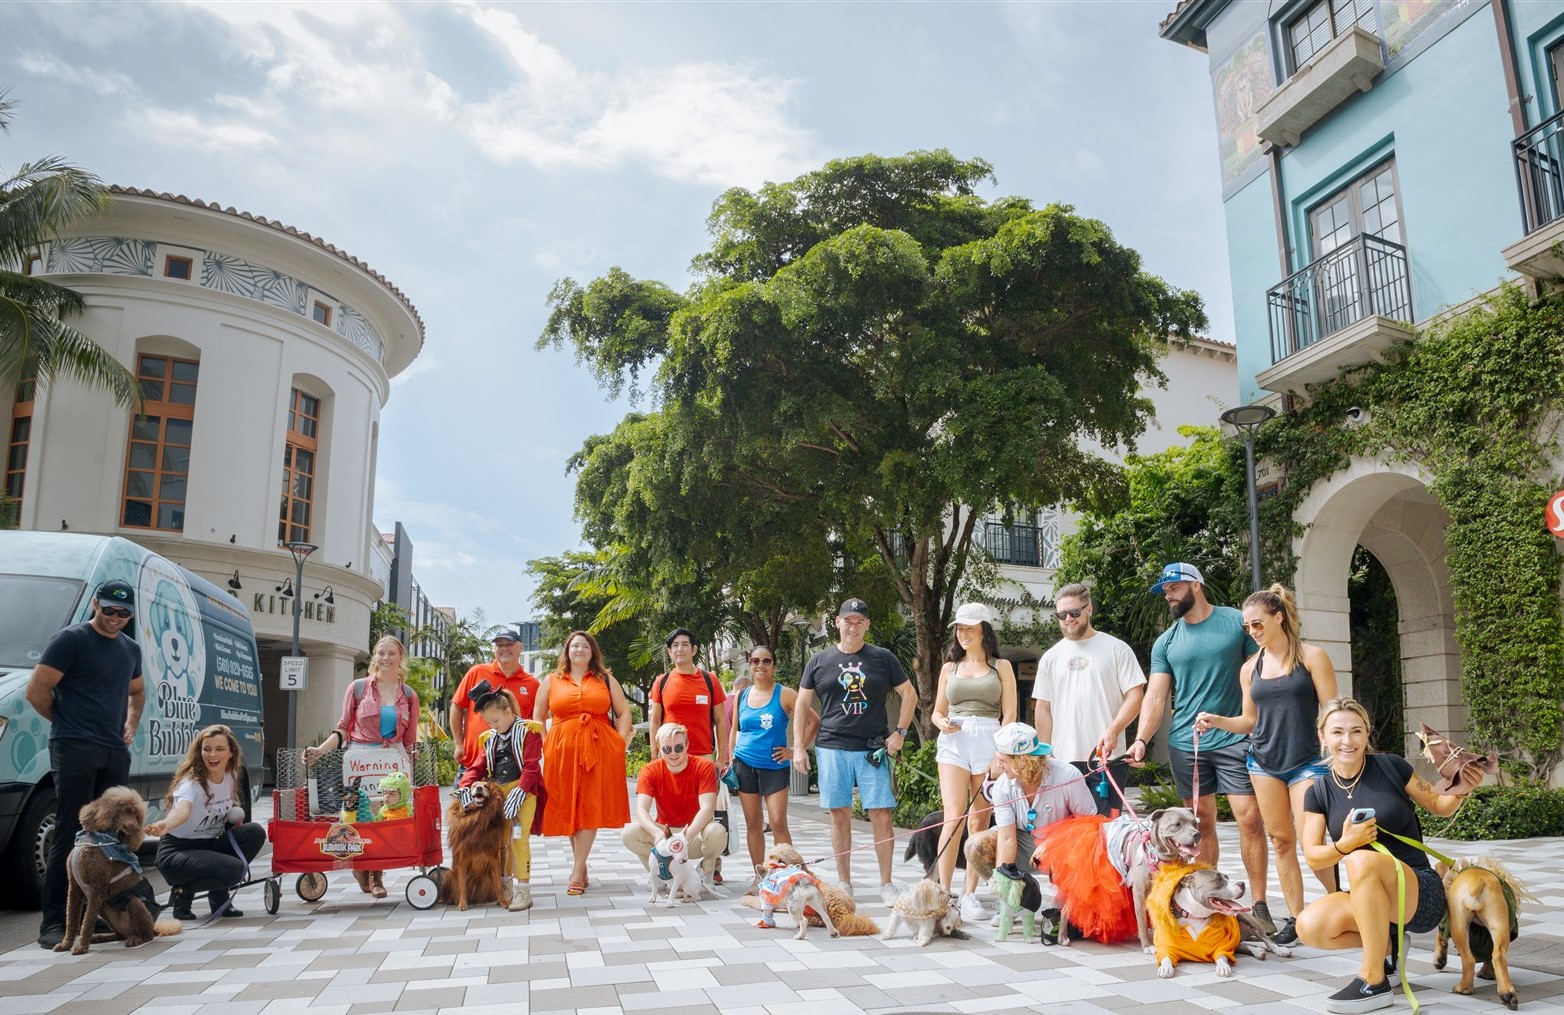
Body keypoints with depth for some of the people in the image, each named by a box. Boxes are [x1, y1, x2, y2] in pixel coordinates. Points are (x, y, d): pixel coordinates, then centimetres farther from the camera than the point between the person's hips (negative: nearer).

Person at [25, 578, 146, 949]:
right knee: (70, 835, -8)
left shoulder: (131, 649, 16)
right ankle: (54, 922, -3)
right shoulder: (71, 640, -5)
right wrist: (69, 723, 0)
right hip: (75, 751, -7)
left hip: (116, 753, 7)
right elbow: (36, 690, -8)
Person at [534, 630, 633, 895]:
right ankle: (581, 867, 15)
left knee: (590, 808, -6)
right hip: (562, 751, 1)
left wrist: (621, 743, 0)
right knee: (569, 809, 2)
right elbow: (538, 718, 13)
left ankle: (577, 873, -4)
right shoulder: (551, 681, 13)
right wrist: (544, 746, 2)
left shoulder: (606, 679, 13)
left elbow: (623, 713, 11)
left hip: (600, 751, -1)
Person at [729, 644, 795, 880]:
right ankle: (759, 876, 15)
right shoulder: (741, 695, 8)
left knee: (778, 823, -9)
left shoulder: (785, 695, -3)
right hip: (745, 765, 3)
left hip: (775, 766, -3)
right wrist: (731, 760, 9)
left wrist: (795, 751, -5)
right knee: (753, 824, 6)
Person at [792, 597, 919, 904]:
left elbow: (910, 694, 12)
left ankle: (886, 883, 9)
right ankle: (844, 883, 15)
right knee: (839, 816, 5)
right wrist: (799, 747, 5)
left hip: (873, 749, -1)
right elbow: (802, 704, 11)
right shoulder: (819, 661, 7)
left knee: (881, 816, -3)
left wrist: (900, 732, 2)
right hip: (832, 749, 1)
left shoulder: (883, 658, 6)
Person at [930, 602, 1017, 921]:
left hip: (990, 743, -1)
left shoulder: (1001, 666, 10)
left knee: (979, 823, 1)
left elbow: (1009, 715, 4)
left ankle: (970, 894, 8)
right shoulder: (949, 668, 17)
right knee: (953, 818, -10)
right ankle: (943, 892, -9)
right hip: (953, 743, 1)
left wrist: (999, 755, -8)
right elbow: (937, 711, 20)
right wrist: (941, 722, -4)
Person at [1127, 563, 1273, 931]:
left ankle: (1260, 906, 3)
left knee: (1250, 819, -6)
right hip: (1185, 744, 3)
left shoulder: (1237, 622, 1)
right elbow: (1156, 696, 3)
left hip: (1235, 738, -3)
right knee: (1202, 822, 8)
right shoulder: (1165, 642, 8)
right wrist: (1141, 740, -10)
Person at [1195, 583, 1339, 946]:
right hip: (1264, 762, 4)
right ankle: (1294, 917, 13)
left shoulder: (1311, 657, -2)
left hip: (1306, 762, -4)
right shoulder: (1250, 668, 9)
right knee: (1281, 841, 5)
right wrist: (1215, 720, -3)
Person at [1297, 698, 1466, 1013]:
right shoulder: (1319, 792, 1)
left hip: (1422, 895, -3)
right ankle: (1386, 943, 6)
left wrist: (1458, 791, -15)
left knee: (1362, 860, -36)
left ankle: (1374, 982, -24)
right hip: (1368, 901, 4)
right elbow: (1312, 857, -3)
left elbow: (1439, 807, 8)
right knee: (1309, 927, -26)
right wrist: (1344, 844, -23)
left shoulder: (1391, 767, -5)